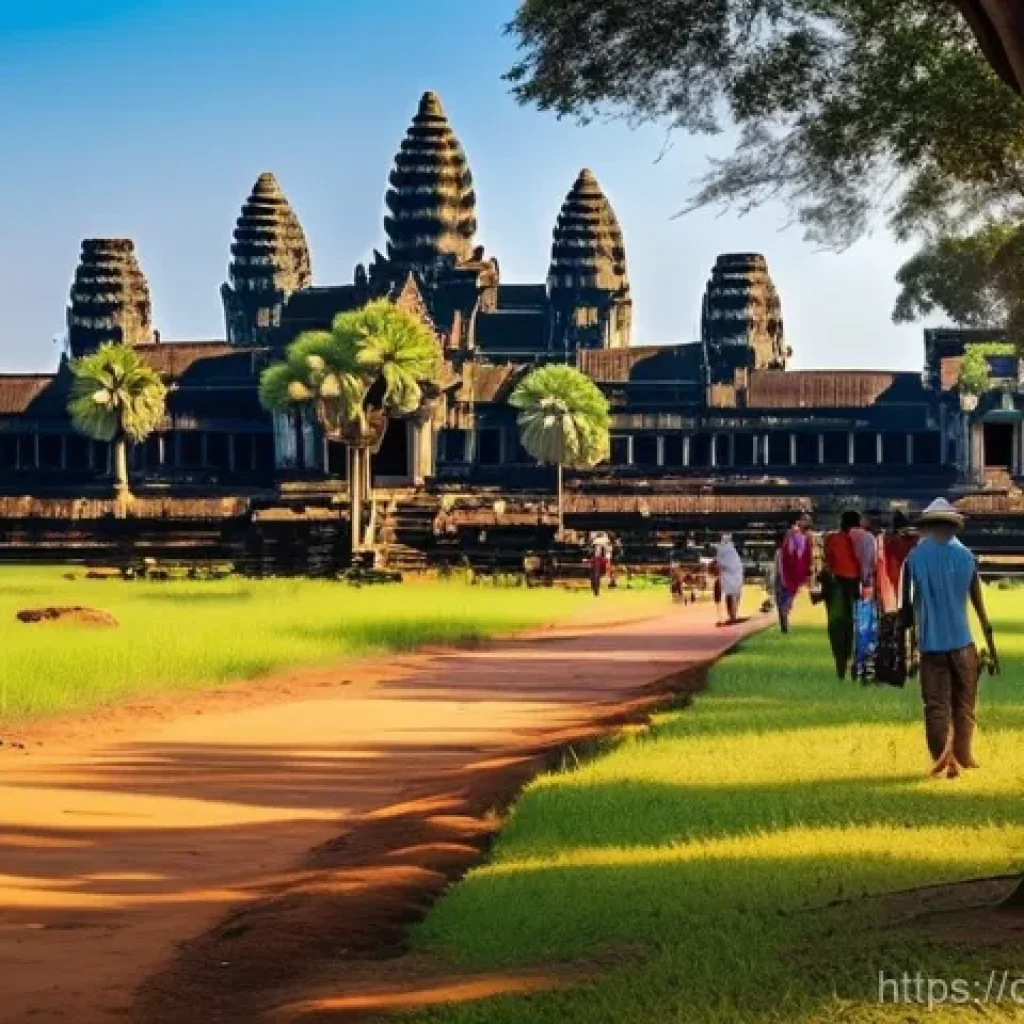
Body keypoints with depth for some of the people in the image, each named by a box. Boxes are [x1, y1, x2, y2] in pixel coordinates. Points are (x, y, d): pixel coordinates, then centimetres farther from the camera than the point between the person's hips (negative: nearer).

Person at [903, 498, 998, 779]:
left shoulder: (915, 557, -4)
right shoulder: (965, 556, -1)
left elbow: (907, 603, 1)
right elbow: (980, 607, 3)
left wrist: (914, 626, 20)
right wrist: (992, 649, 10)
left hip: (931, 643, -1)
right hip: (962, 642, 1)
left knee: (936, 704, 1)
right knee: (964, 702, 16)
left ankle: (944, 758, -13)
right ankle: (963, 754, 20)